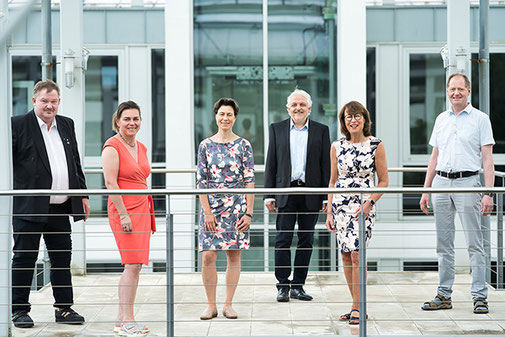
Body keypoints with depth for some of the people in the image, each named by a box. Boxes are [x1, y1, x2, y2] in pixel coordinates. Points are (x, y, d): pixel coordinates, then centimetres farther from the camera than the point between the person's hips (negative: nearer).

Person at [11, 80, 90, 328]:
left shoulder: (67, 125, 13)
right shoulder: (17, 125, -4)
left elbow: (76, 164, 19)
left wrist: (82, 195, 16)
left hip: (60, 207, 5)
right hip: (28, 207, -5)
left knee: (62, 258, 10)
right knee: (24, 259, 3)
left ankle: (64, 308, 20)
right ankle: (19, 310, 12)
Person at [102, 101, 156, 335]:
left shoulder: (141, 148, 16)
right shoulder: (112, 146, -8)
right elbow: (110, 183, -14)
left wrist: (150, 215, 20)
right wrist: (123, 214, -19)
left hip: (142, 210, 8)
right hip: (123, 210, -8)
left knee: (135, 265, 7)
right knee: (132, 265, -11)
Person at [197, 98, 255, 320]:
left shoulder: (243, 145, 3)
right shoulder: (206, 146, 5)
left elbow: (249, 181, 1)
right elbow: (201, 181, 2)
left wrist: (249, 212, -5)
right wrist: (207, 211, -6)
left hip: (237, 207, 0)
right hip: (212, 207, 0)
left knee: (234, 255, 4)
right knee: (208, 255, -5)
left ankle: (228, 304, 13)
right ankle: (211, 305, 6)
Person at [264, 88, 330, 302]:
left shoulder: (321, 131, 6)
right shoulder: (276, 129, 7)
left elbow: (326, 165, 5)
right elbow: (271, 164, 6)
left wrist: (327, 197, 0)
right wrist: (269, 195, 0)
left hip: (311, 193, 1)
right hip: (286, 192, -1)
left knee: (306, 241, 6)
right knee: (283, 240, -3)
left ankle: (298, 285, 14)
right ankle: (283, 286, 5)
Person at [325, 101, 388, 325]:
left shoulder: (376, 145, -2)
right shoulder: (337, 146, 7)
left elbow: (383, 181, 1)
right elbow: (333, 181, 13)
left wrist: (369, 203, -11)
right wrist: (329, 211, 8)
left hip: (364, 205, -4)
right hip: (340, 204, 4)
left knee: (356, 254, -12)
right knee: (345, 255, 4)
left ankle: (357, 308, -4)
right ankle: (356, 305, 15)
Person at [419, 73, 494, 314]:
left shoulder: (480, 119, 0)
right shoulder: (441, 119, 14)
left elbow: (487, 159, -4)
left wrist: (488, 193, -13)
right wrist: (426, 190, 12)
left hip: (467, 182, -5)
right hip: (441, 182, 5)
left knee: (474, 244, -3)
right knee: (444, 244, 8)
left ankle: (479, 296, 2)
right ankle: (444, 295, 14)